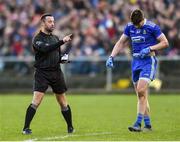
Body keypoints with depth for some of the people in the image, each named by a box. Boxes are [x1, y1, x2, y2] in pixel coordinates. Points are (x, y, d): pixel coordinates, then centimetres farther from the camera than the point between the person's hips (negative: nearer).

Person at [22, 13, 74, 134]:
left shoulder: (55, 38, 14)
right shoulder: (38, 39, -6)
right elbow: (46, 49, -25)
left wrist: (63, 58, 3)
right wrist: (62, 41, -29)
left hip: (56, 73, 5)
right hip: (42, 73, -5)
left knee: (63, 102, 9)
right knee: (36, 101, -15)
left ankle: (70, 127, 21)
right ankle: (26, 128, -11)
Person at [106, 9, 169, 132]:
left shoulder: (152, 27, -9)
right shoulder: (129, 27, 7)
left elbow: (165, 43, -6)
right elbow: (120, 43, 16)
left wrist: (149, 49, -16)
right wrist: (111, 57, 4)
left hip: (148, 61, -6)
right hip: (136, 61, 6)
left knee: (141, 90, -19)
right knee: (141, 95, 7)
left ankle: (138, 124, -18)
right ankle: (148, 125, 13)